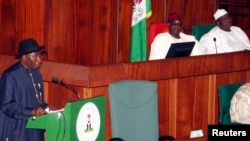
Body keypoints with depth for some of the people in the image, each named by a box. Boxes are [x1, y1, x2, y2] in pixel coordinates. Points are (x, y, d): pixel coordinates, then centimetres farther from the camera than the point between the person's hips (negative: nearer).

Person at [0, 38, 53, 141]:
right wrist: (31, 112, -23)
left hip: (34, 130, 8)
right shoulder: (10, 75, -14)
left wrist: (45, 108, 0)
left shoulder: (36, 73, 11)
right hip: (15, 132, -8)